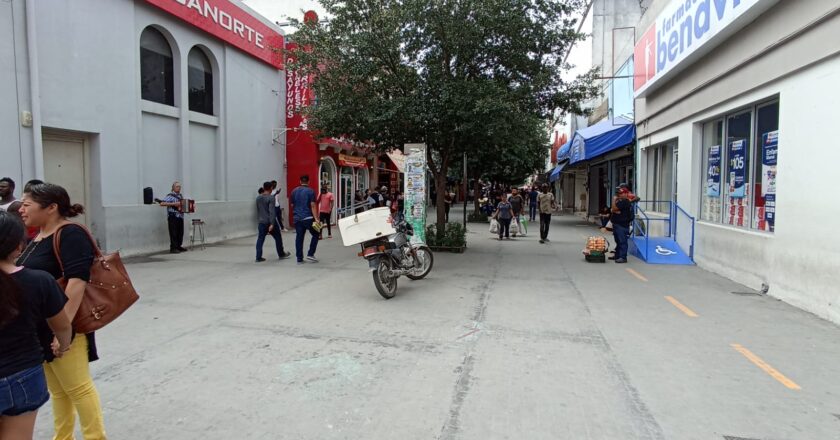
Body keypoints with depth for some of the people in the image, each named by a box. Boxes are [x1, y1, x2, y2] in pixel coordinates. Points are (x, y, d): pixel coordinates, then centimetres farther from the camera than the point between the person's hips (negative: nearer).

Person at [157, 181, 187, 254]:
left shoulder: (180, 195, 16)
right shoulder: (170, 196, -7)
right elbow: (162, 203, -18)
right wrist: (173, 204, -22)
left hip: (180, 216, 7)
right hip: (173, 217, -7)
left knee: (180, 232, 9)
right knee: (174, 233, -7)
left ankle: (179, 246, 20)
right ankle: (173, 248, -4)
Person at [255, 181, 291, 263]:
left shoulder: (258, 198, 7)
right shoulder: (271, 198, -12)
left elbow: (258, 210, 17)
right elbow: (272, 212, -19)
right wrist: (272, 224, -22)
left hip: (261, 222, 5)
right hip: (270, 222, -5)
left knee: (260, 239, 5)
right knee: (278, 238, 11)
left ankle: (258, 257, 0)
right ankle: (281, 254, 22)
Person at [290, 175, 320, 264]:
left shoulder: (294, 191, 9)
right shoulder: (310, 191, -6)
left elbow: (292, 205, 17)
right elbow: (313, 206, -13)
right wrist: (316, 218, -15)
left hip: (297, 218, 5)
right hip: (308, 217, -5)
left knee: (299, 237, 7)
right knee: (315, 235, 11)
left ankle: (299, 259, 7)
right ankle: (310, 254, 4)